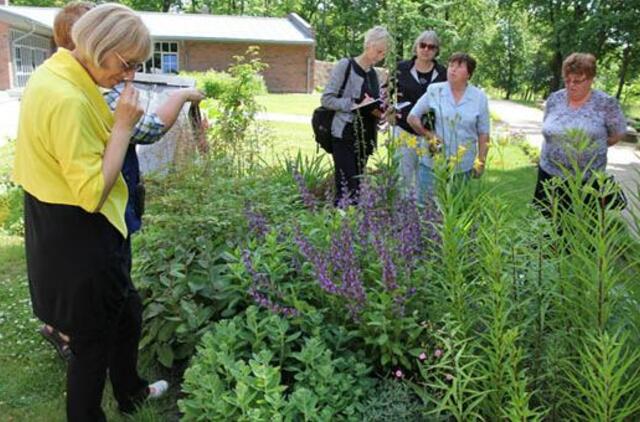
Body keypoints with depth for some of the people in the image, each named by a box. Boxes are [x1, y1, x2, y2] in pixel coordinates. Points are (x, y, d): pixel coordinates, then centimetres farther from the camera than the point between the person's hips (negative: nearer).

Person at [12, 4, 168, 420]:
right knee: (94, 339, 10)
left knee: (127, 310, 26)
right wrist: (122, 127, -23)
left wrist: (116, 123, 5)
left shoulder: (52, 72, 4)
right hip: (76, 238, -10)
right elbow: (93, 192, -28)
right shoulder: (69, 99, -28)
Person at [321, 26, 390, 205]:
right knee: (347, 188, -14)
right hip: (345, 136, -7)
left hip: (365, 137, 7)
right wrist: (356, 104, -18)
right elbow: (326, 99, -9)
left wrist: (380, 112, 1)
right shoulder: (345, 65, -4)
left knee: (357, 186, 7)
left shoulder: (373, 73, 16)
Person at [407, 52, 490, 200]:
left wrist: (481, 161, 1)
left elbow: (483, 134, 6)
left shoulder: (479, 97, 2)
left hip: (464, 167, 1)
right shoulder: (434, 91, -1)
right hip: (432, 164, 0)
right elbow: (412, 118, 6)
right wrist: (429, 135, -6)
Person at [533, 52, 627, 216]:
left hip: (586, 180, -3)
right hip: (549, 173, 3)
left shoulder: (606, 104, -10)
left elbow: (618, 134, 1)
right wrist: (558, 147, 7)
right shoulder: (554, 99, 1)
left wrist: (591, 147, 6)